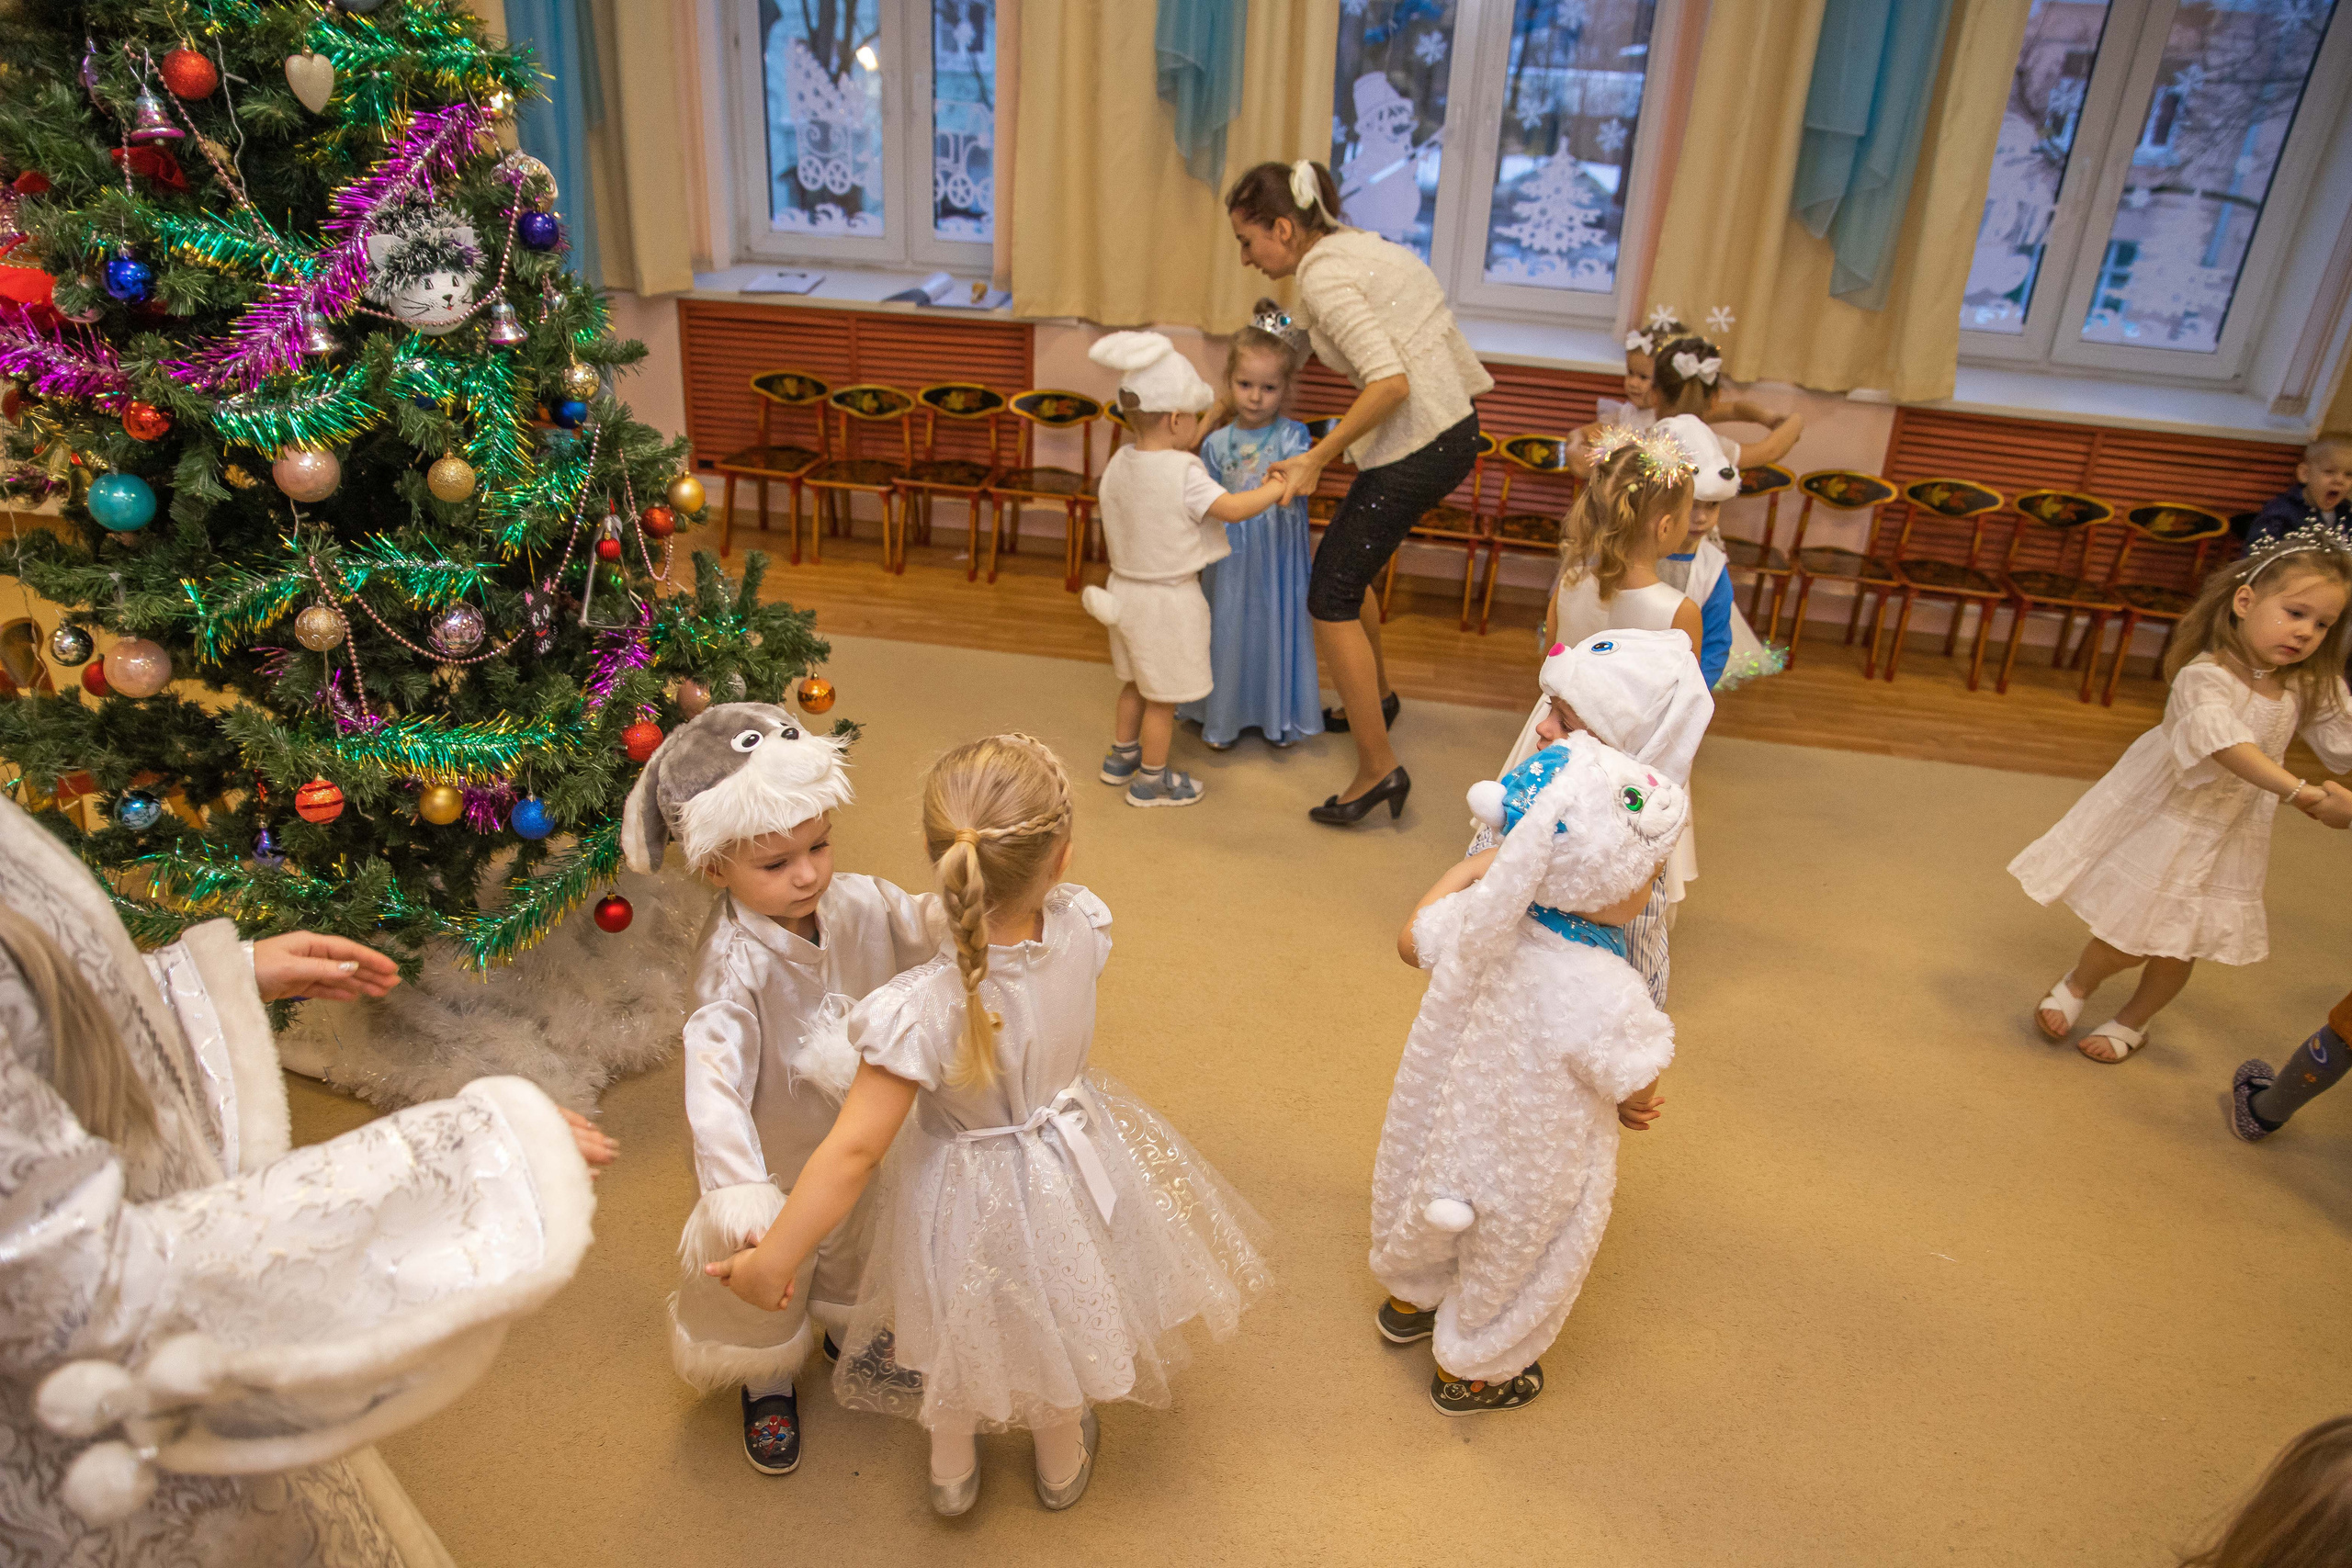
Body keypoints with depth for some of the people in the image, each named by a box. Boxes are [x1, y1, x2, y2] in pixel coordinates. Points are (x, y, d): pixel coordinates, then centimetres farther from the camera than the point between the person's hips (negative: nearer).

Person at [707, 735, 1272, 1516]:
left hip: (973, 1194, -3)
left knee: (960, 1331, 29)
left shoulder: (921, 1011, -39)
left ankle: (951, 1471, 58)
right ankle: (1063, 1463, 60)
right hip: (1074, 1152, 4)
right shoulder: (1080, 929, -27)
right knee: (1060, 1320, 32)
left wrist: (772, 1261, -21)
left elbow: (853, 1150, -31)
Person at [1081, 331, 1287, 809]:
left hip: (1125, 587, 8)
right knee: (1164, 696, 8)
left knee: (1137, 682, 26)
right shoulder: (1184, 473, -25)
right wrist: (1276, 488, -11)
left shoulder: (1119, 462, -2)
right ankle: (1150, 781, 22)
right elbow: (1234, 509, -27)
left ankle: (1121, 755, 41)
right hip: (1168, 599, -8)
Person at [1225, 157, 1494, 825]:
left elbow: (1390, 382, -25)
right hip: (1454, 430, 10)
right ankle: (1377, 695, 44)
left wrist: (1316, 457, -20)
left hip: (1413, 452, -10)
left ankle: (1379, 769, 3)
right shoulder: (1360, 245, 14)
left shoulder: (1322, 276, -14)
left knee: (1331, 597, -1)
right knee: (1346, 562, 25)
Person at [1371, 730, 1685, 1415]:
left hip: (1448, 1125, 5)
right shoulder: (1603, 997, -41)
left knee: (1434, 1221, 36)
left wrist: (1476, 864, 8)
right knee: (1508, 1270, 28)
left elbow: (1413, 940, -4)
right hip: (1528, 1172, -5)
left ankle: (1408, 1301, 67)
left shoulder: (1481, 916, -26)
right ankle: (1469, 1373, 56)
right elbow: (1638, 1091, -22)